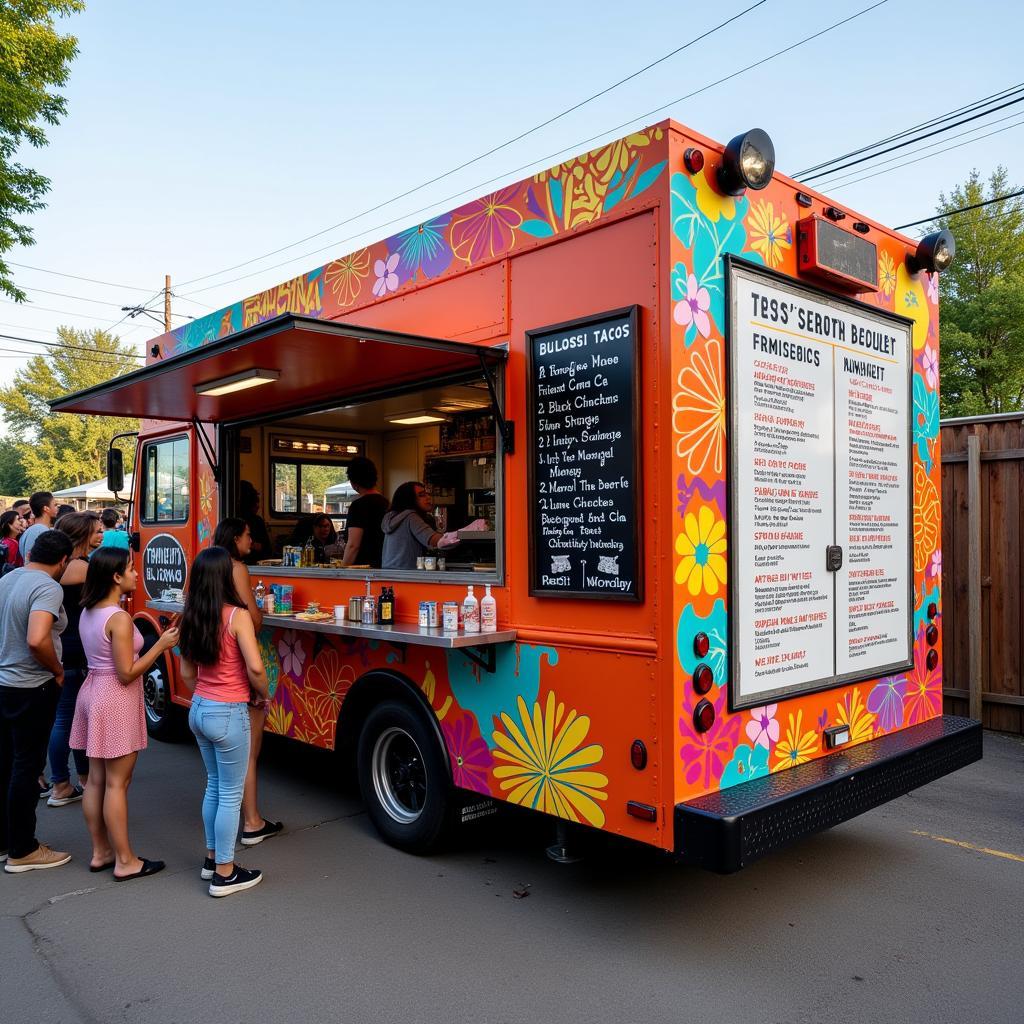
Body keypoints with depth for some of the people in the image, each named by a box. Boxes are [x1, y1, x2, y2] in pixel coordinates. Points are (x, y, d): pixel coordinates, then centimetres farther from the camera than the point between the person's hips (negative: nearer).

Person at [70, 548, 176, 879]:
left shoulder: (87, 613, 7)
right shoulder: (120, 619, -20)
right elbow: (127, 674, -20)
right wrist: (160, 645, -16)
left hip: (93, 692, 9)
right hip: (117, 702, -9)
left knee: (96, 779, 14)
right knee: (117, 783, -1)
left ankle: (100, 852, 25)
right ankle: (125, 862, 8)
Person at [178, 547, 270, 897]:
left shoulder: (190, 618, 3)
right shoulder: (237, 615, -18)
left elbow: (187, 673, 11)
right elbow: (255, 668, -22)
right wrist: (264, 695, -3)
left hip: (199, 710, 7)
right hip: (228, 714, -7)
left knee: (214, 786, 22)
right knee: (231, 794, 5)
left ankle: (212, 859, 33)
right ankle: (224, 874, 15)